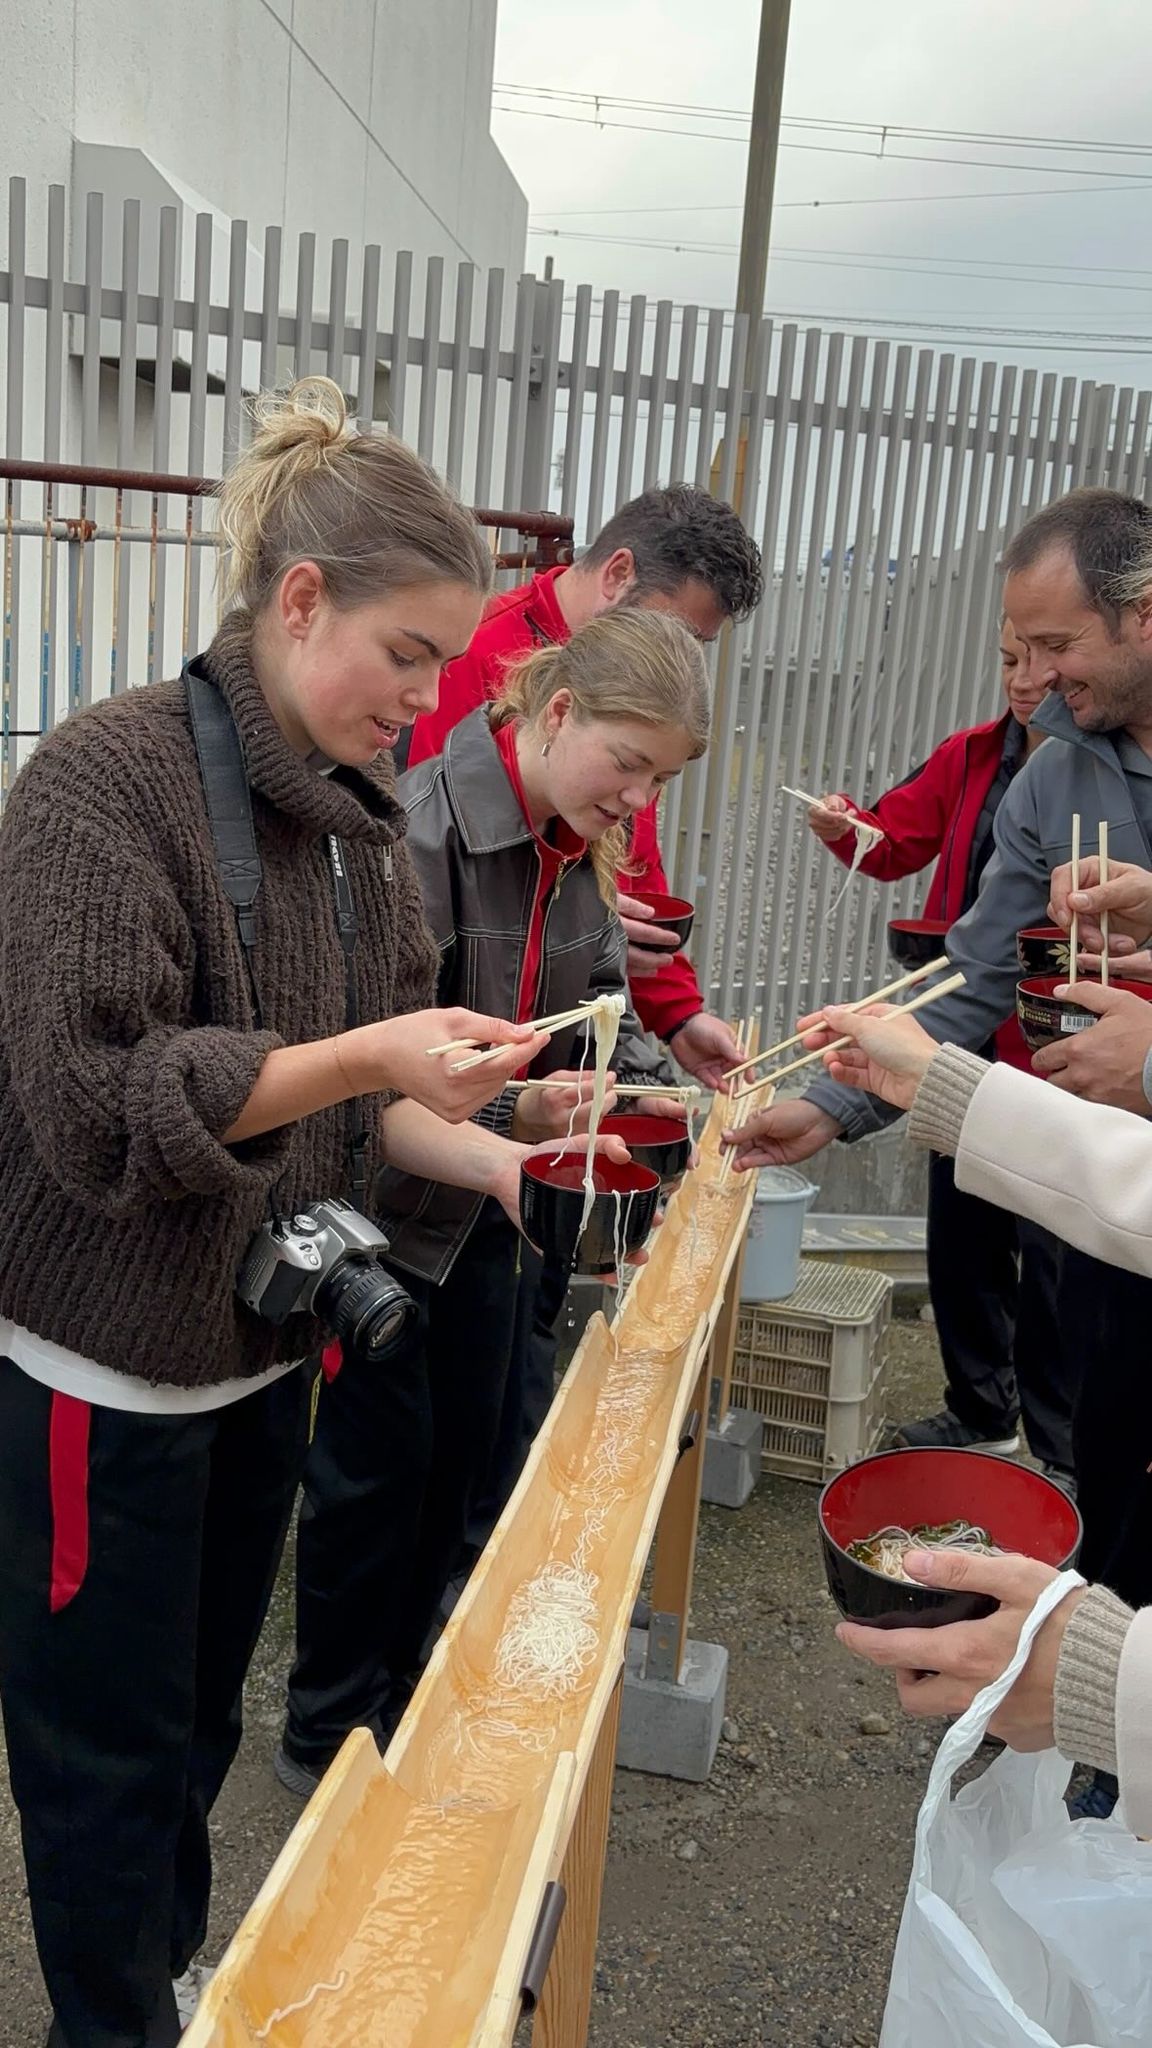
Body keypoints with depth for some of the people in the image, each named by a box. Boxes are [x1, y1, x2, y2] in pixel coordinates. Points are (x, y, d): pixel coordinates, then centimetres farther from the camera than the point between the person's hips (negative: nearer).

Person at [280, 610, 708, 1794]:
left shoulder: (582, 848, 2)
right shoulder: (419, 829, -25)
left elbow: (600, 990, 11)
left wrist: (642, 1082, -7)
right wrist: (513, 1109, -34)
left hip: (483, 1209, 8)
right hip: (383, 1204, -8)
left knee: (460, 1460, 18)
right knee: (374, 1471, 6)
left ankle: (398, 1694, 40)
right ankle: (328, 1737, 28)